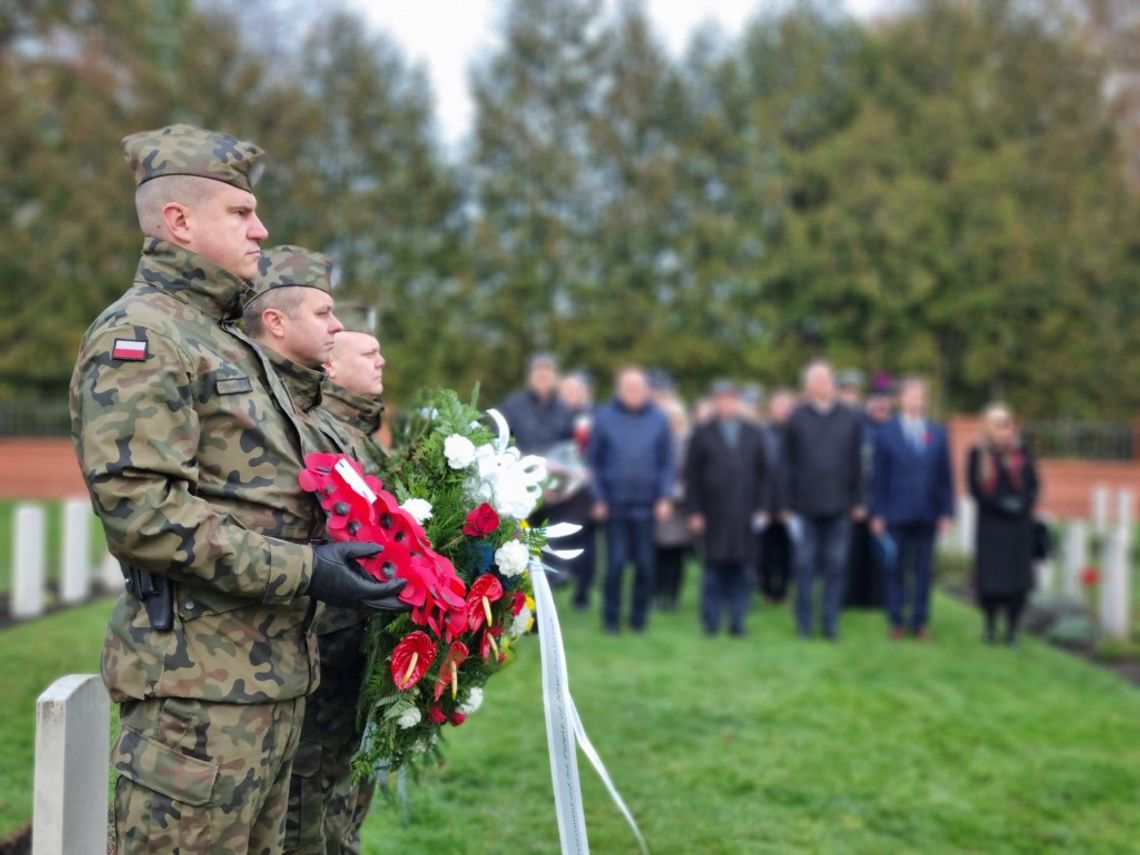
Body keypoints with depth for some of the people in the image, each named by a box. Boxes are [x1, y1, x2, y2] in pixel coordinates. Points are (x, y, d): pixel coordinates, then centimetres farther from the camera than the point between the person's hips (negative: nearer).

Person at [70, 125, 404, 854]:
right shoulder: (139, 335, -10)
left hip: (274, 667, 10)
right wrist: (302, 571, -21)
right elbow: (139, 506, -21)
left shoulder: (227, 340, 21)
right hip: (199, 677, -10)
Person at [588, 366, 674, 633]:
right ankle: (611, 616, 10)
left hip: (646, 504, 1)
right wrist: (598, 498, -2)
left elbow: (667, 461, 7)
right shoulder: (604, 418, 2)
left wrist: (665, 496, -1)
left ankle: (640, 615, 15)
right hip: (614, 504, -1)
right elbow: (593, 460, 4)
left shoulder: (658, 419, 5)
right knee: (615, 562, -2)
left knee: (644, 563, 3)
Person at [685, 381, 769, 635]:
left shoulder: (753, 434, 11)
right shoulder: (702, 435, 6)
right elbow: (692, 476, 3)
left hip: (744, 515, 2)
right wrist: (694, 512, -4)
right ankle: (711, 621, 7)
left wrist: (762, 508, 4)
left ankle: (737, 620, 9)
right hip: (714, 516, -2)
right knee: (714, 569, 0)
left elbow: (762, 474, 12)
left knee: (740, 570, 3)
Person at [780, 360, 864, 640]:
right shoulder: (797, 419, 2)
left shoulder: (850, 418, 7)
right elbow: (788, 464, 3)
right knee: (806, 565, 3)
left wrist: (857, 501, 6)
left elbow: (856, 464, 9)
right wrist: (787, 504, 1)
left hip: (839, 506, 1)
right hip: (806, 506, -1)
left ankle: (831, 622, 11)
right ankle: (803, 623, 12)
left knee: (836, 567, 4)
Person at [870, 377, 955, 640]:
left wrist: (946, 512, 2)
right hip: (896, 515, -2)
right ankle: (895, 621, 12)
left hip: (927, 515, 2)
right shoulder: (886, 433, 1)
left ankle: (920, 621, 14)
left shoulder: (938, 433, 8)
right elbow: (878, 477, 0)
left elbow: (945, 476, 8)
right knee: (895, 569, 3)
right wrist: (877, 514, -4)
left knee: (924, 570, 6)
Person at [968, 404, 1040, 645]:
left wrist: (1023, 504, -10)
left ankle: (1012, 628, 8)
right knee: (990, 576, -3)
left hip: (1018, 525, 2)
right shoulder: (978, 454, 0)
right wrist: (1002, 504, -14)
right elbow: (975, 489, -4)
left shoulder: (1021, 453, 7)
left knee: (1017, 575, -1)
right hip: (991, 524, -2)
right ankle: (991, 626, 13)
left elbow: (1033, 485, 9)